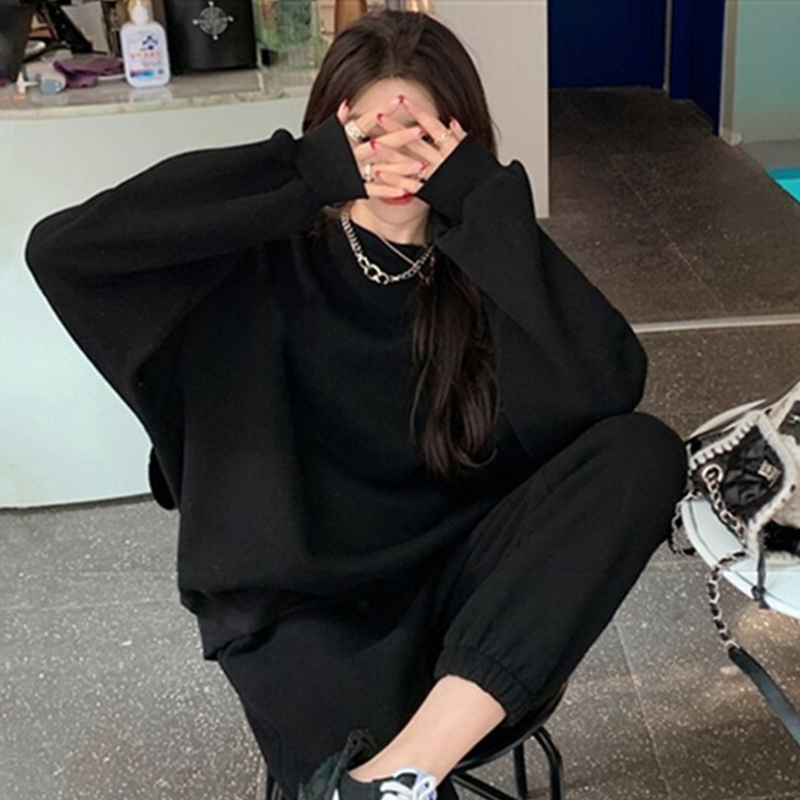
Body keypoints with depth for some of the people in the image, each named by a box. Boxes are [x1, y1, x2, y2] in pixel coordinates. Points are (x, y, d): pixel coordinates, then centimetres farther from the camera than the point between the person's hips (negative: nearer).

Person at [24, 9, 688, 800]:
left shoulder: (483, 260, -1)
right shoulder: (269, 260, -6)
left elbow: (612, 391, -17)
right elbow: (60, 247, -20)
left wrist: (490, 209, -21)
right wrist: (304, 177, -22)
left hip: (458, 577, 4)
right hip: (304, 601, -4)